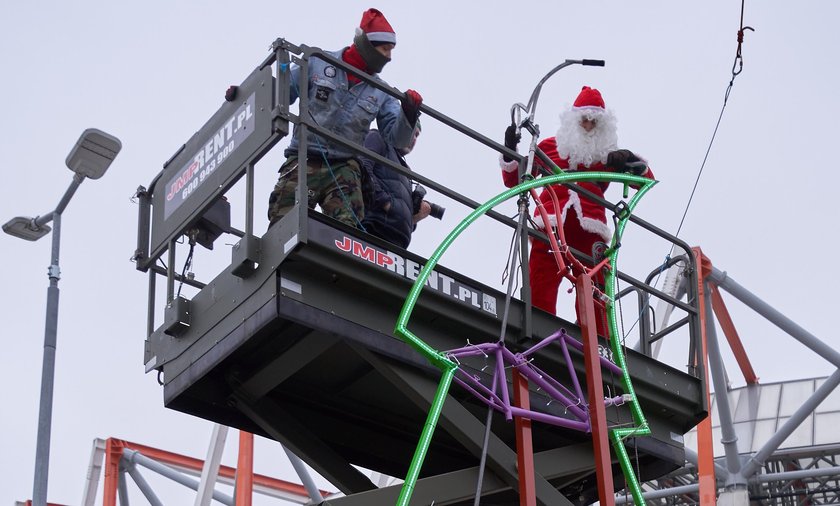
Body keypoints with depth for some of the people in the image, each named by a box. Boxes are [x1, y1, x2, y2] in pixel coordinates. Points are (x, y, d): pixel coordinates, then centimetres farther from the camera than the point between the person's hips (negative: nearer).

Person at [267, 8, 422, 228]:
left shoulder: (381, 92, 10)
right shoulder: (317, 63, 4)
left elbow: (396, 139, 2)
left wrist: (407, 115, -17)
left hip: (343, 168, 1)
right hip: (302, 161, -1)